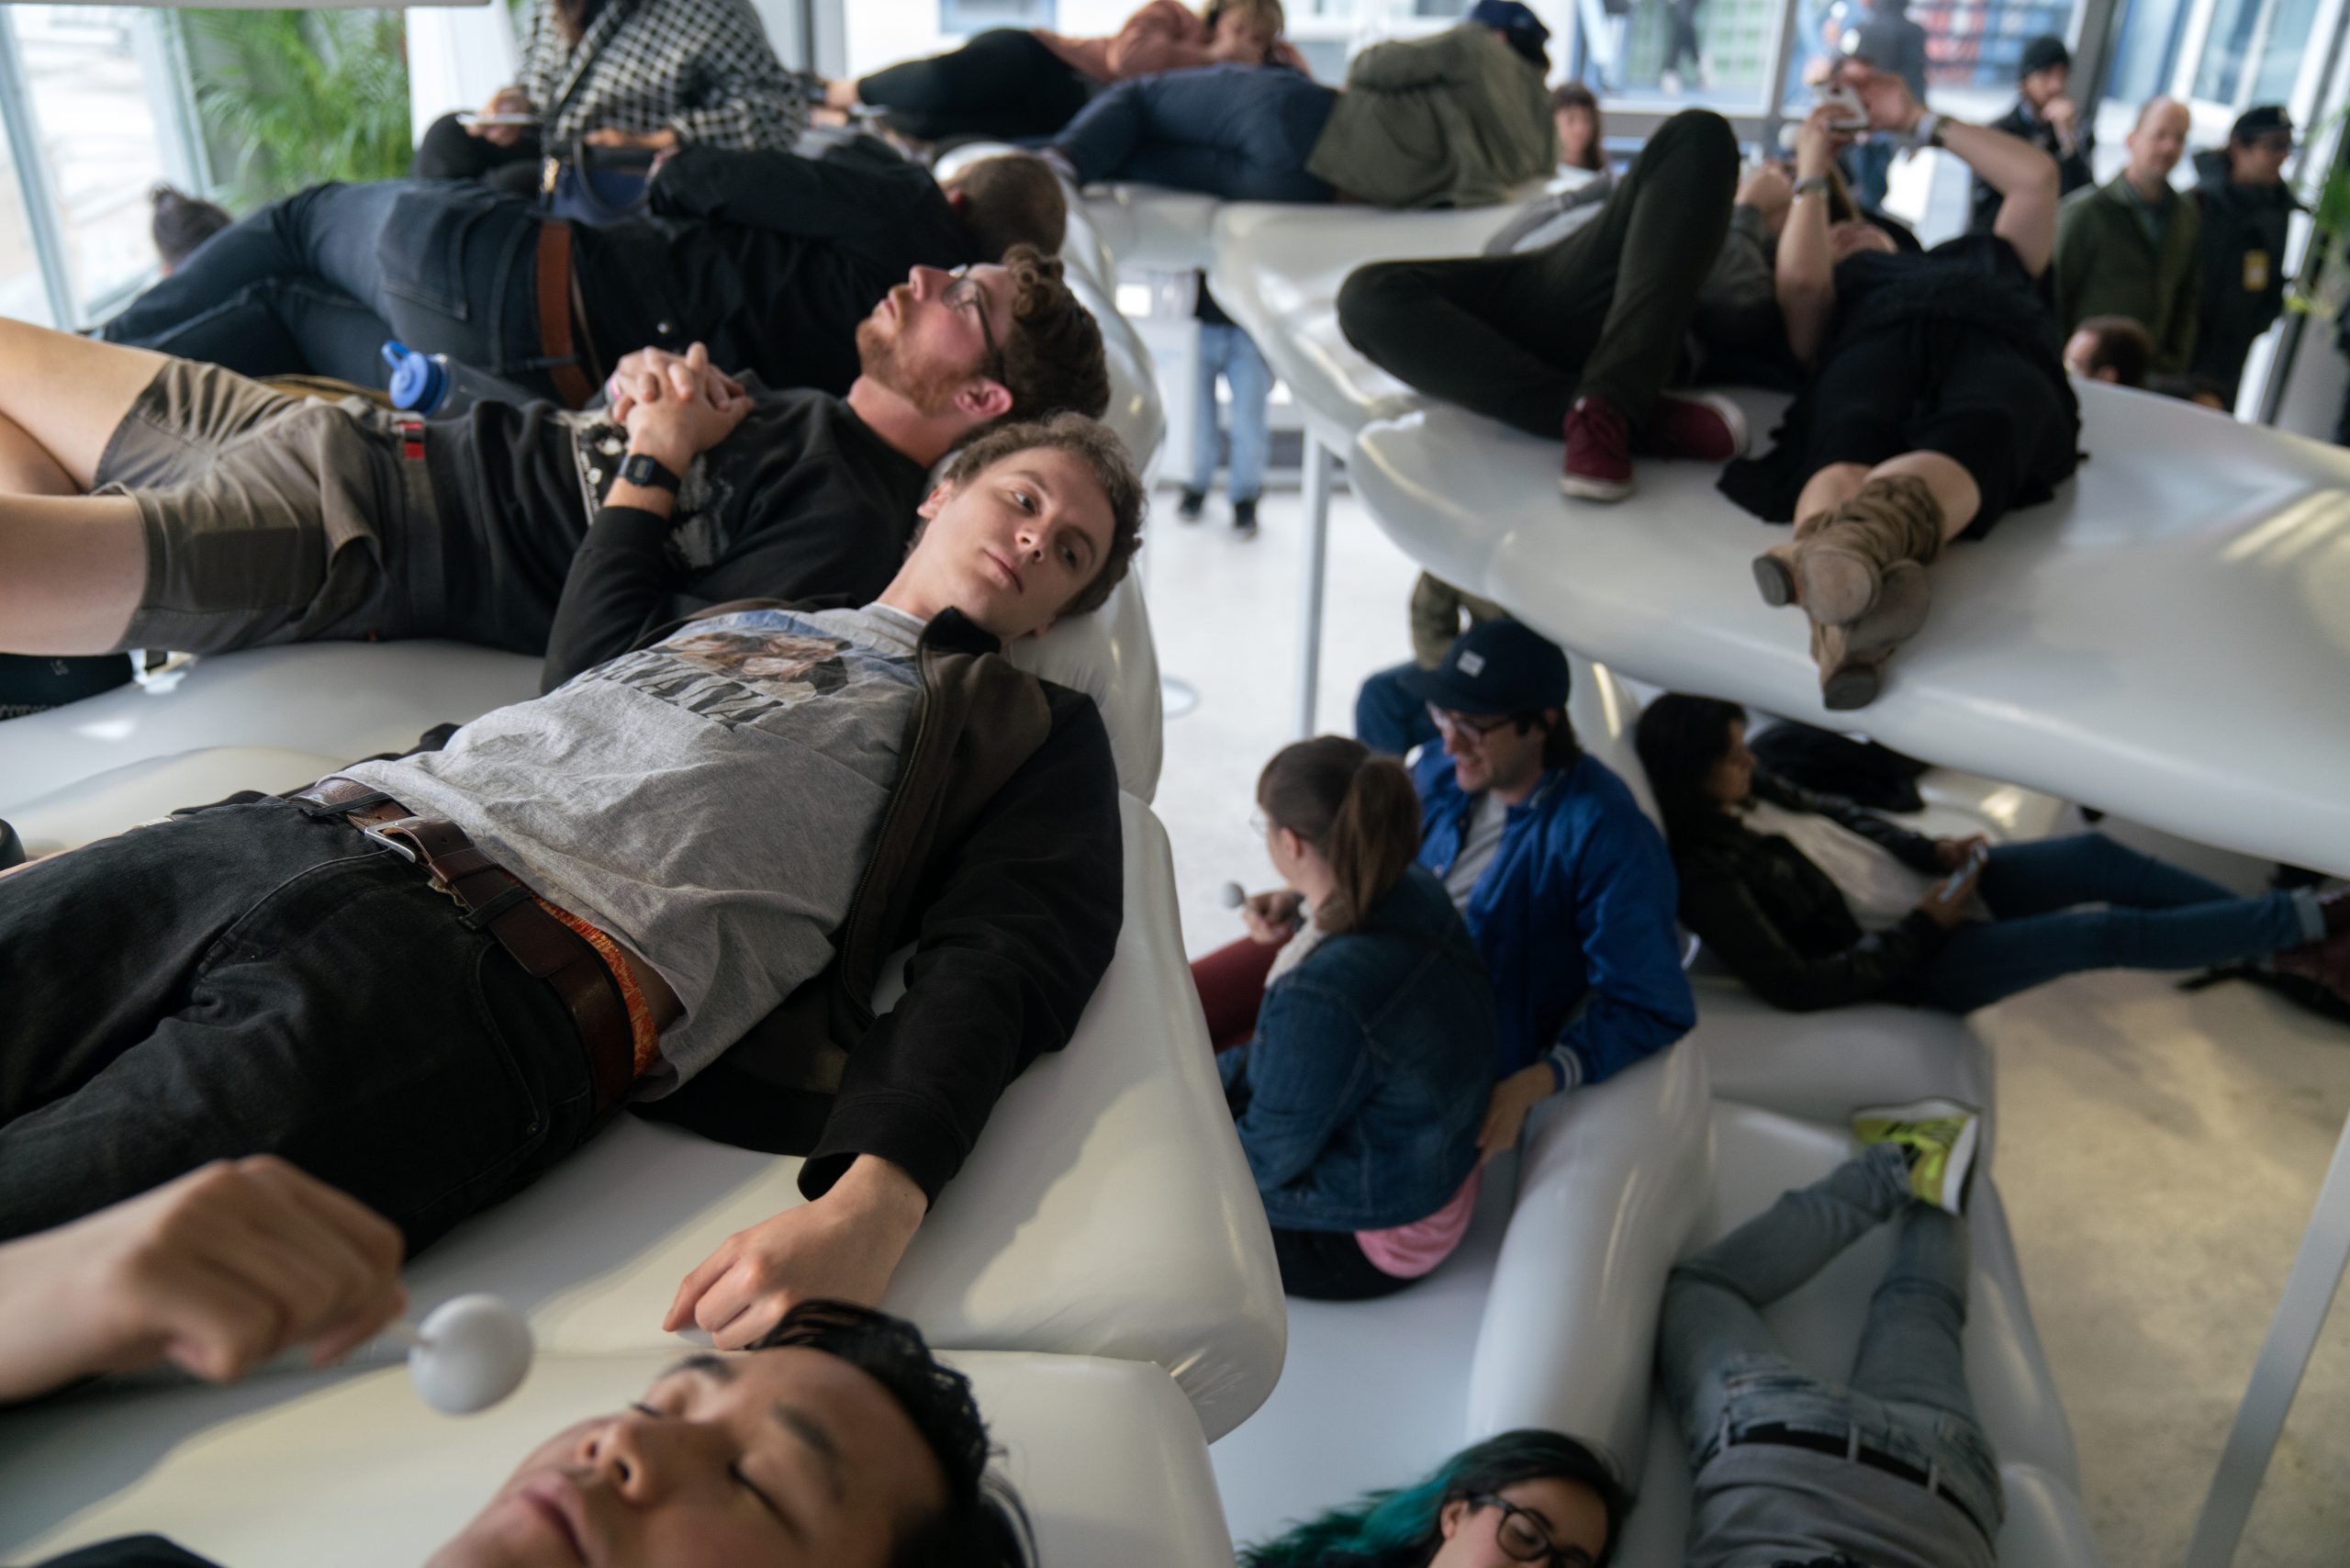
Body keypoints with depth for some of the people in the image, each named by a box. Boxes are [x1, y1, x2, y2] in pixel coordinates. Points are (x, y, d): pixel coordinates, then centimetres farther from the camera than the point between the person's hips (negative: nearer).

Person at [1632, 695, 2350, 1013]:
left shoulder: (1744, 792, -4)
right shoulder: (1706, 878, -28)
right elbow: (1798, 987, -27)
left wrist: (1931, 850, -3)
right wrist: (1924, 927, -21)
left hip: (1934, 886, 8)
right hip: (1912, 964, -7)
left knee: (2096, 855, -5)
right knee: (2105, 932, -14)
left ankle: (2292, 934, 9)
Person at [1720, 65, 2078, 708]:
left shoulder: (1984, 255, 50)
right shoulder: (1833, 290, 40)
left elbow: (2037, 177, 39)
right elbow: (1798, 279, 17)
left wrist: (1919, 120, 44)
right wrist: (1811, 174, 31)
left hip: (2004, 351, 1)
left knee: (1973, 436, -39)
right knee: (1847, 440, -40)